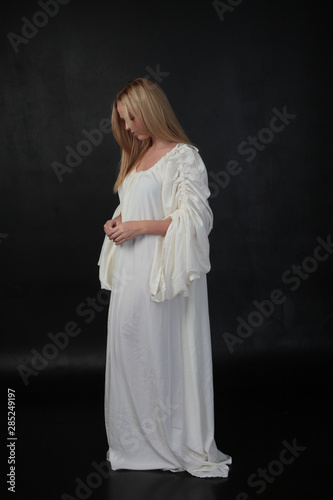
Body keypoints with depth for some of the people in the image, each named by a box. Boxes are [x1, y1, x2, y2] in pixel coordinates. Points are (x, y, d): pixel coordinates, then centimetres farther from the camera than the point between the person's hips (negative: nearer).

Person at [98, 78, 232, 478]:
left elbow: (193, 219, -16)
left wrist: (138, 227, -16)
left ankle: (174, 443, 13)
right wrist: (117, 223, 8)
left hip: (162, 273, -8)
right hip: (132, 271, 8)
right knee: (129, 351, 9)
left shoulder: (183, 156, -9)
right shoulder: (137, 155, 17)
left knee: (163, 354, -2)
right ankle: (138, 437, 20)